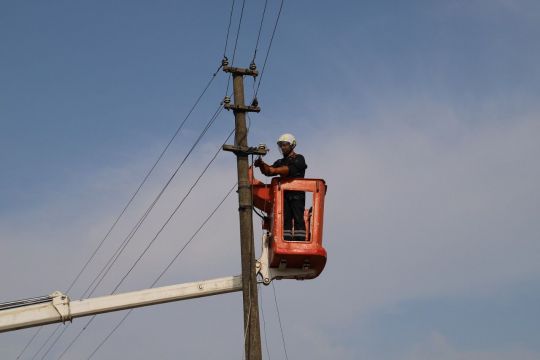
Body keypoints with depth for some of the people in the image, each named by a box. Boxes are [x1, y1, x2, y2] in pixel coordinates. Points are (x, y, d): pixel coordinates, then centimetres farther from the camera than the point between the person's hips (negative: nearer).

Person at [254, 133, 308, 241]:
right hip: (284, 194, 5)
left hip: (297, 194, -5)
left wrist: (275, 170, -27)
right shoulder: (280, 162, 24)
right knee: (285, 219, -2)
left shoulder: (299, 159, 5)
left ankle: (300, 242, -15)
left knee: (298, 218, -10)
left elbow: (290, 169, -14)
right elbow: (268, 171, 9)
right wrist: (262, 165, -12)